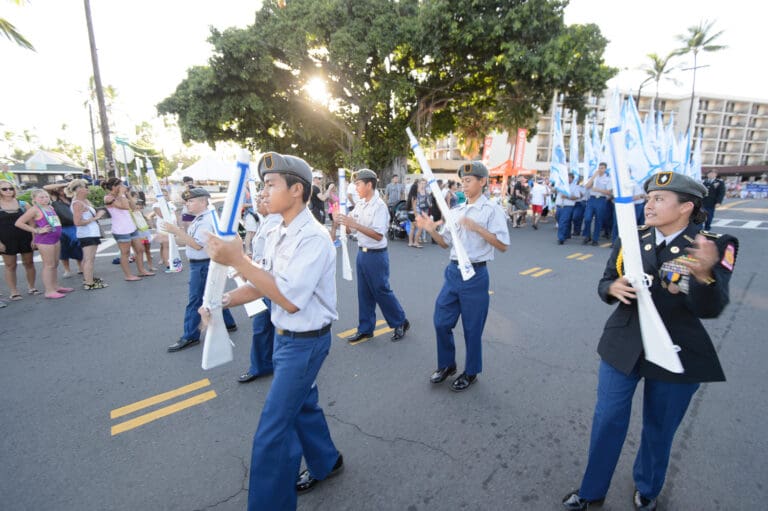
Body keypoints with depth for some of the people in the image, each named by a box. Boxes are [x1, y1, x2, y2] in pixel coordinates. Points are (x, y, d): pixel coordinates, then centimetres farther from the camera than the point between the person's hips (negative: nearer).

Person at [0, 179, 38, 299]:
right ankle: (13, 291, 12)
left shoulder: (23, 204, 3)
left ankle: (31, 287, 21)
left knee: (29, 263, 8)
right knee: (10, 266, 5)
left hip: (25, 238, 1)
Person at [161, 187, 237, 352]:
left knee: (194, 300, -1)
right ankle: (228, 323, 30)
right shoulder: (199, 218, 11)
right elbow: (190, 240, 14)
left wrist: (176, 230, -25)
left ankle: (190, 336, 10)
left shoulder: (207, 220, -20)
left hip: (203, 265, -10)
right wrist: (174, 233, 4)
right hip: (199, 264, 10)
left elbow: (197, 245, -25)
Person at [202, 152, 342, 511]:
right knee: (301, 404, 26)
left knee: (272, 432, 1)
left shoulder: (313, 238, -24)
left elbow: (290, 298, -30)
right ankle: (325, 463, 51)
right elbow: (267, 282, 11)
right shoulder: (277, 235, 1)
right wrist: (225, 301, 1)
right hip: (284, 336, 9)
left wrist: (237, 260, -31)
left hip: (305, 342, -9)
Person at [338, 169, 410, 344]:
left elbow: (378, 235, -23)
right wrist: (342, 220, -5)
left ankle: (400, 323, 25)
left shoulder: (379, 206, -15)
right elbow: (354, 228, 13)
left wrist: (354, 224, -26)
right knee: (364, 293, 13)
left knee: (381, 291, 4)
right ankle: (365, 329, 26)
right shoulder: (360, 205, 7)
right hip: (362, 253, 7)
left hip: (376, 255, -7)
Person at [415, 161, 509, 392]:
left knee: (472, 328, 9)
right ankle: (446, 364, 34)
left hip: (475, 274, -6)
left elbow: (503, 245, -15)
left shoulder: (492, 209, -8)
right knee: (441, 322, 11)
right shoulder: (456, 210, 10)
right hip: (453, 271, 6)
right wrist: (432, 230, -5)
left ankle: (470, 372, 31)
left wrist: (477, 228, -25)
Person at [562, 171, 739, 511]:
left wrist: (704, 273, -40)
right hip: (622, 347, 2)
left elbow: (710, 309, -20)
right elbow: (605, 284, 3)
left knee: (659, 430, 19)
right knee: (607, 421, 11)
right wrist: (613, 288, -21)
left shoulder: (716, 246, -11)